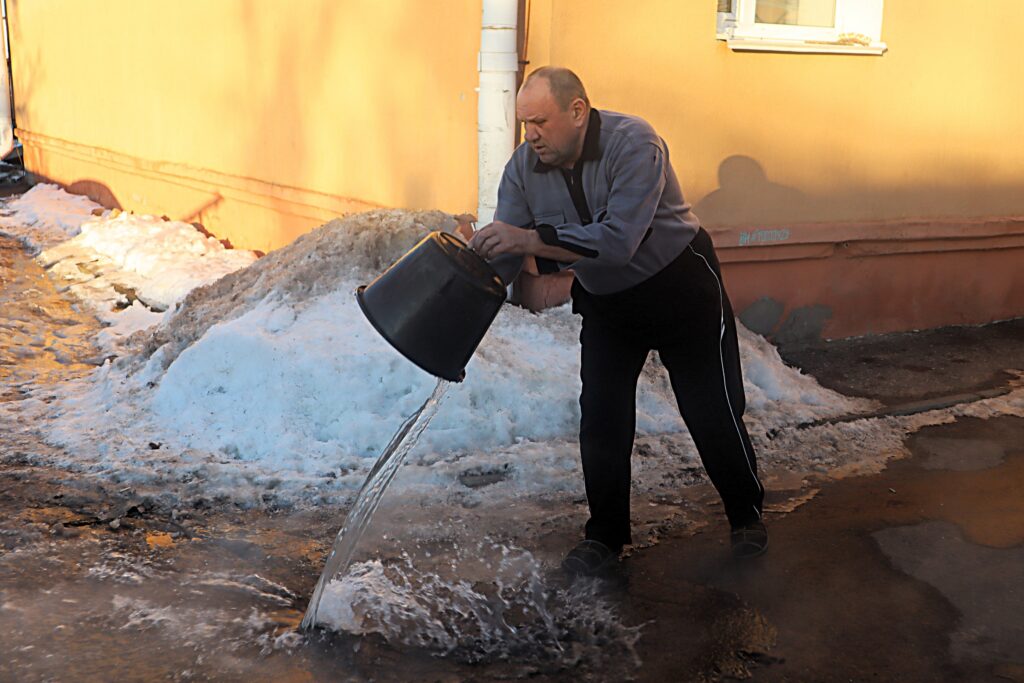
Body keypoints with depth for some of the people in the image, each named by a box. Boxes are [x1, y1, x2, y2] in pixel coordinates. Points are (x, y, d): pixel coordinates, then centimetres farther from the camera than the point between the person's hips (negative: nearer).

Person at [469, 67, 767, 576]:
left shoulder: (634, 143, -30)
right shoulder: (524, 166, -12)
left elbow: (617, 240, -40)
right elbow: (502, 251, -12)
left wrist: (531, 238, -45)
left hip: (680, 288, -4)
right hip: (605, 301, 5)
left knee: (713, 411, 4)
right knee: (601, 420, -1)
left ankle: (746, 515, 27)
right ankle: (605, 534, 16)